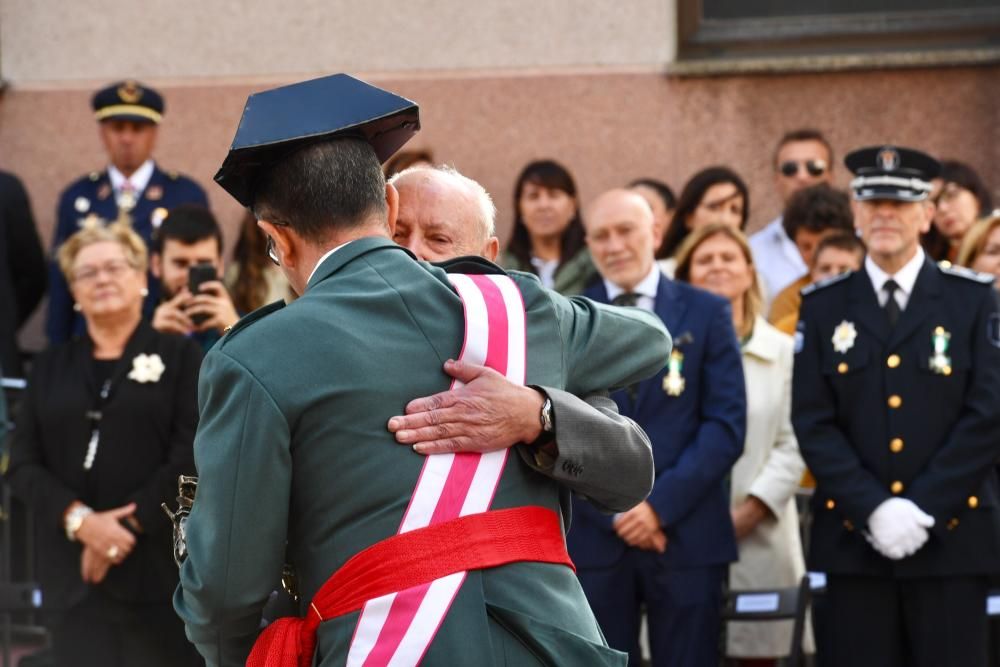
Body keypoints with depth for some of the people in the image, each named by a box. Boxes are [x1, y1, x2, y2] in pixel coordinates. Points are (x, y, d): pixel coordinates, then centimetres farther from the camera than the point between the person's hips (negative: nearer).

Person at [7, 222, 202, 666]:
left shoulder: (179, 356, 6)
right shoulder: (50, 368, 15)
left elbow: (191, 457, -4)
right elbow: (22, 466, 6)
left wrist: (128, 525, -12)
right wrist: (79, 520, -11)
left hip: (157, 568, -2)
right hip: (72, 569, 2)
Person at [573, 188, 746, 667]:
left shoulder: (706, 313, 6)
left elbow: (727, 423, -2)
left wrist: (661, 503, -12)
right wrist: (613, 509, -10)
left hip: (688, 536, -1)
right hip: (593, 537, 1)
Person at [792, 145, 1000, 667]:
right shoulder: (823, 307, 8)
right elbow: (812, 423, 1)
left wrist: (922, 506, -12)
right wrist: (873, 509, -12)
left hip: (952, 536, -1)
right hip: (854, 539, 1)